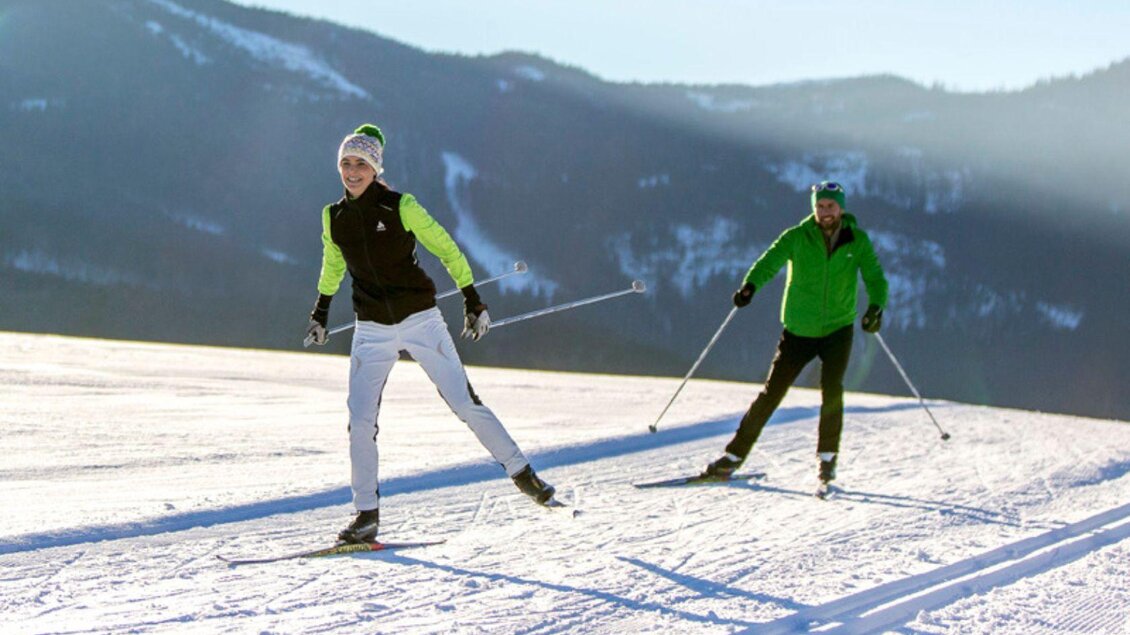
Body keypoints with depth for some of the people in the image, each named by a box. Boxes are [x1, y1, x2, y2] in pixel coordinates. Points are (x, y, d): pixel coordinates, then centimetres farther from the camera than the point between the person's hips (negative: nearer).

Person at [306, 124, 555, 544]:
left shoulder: (400, 207, -9)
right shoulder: (334, 217, 3)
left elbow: (446, 250, -3)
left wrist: (473, 301, -4)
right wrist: (320, 312, 29)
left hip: (420, 320, -3)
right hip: (372, 331, 3)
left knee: (464, 402, -3)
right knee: (360, 421, -7)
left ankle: (520, 471, 12)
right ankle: (366, 514, 0)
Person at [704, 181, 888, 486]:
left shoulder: (857, 241, -2)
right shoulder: (797, 237, -5)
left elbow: (875, 277, -6)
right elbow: (770, 261, -18)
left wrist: (876, 306, -27)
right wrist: (750, 286, -39)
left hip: (838, 329, 0)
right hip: (799, 331, 0)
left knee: (831, 391, -16)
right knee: (771, 393, 0)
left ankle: (827, 458, 1)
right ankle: (734, 456, 7)